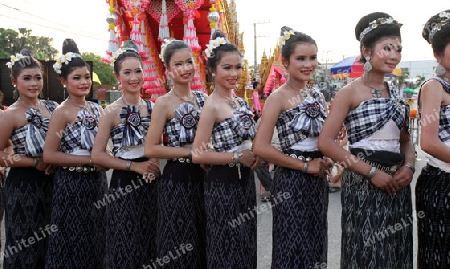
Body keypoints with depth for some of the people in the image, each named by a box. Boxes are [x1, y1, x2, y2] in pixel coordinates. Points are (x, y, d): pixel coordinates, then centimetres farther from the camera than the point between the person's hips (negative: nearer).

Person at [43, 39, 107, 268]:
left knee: (96, 242, 14)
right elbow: (49, 155, -17)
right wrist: (90, 159, -17)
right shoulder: (62, 112, -11)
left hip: (97, 181, 6)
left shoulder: (96, 108, 7)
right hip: (72, 185, -6)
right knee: (75, 244, 3)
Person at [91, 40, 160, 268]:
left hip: (152, 183, 5)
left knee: (152, 245, 13)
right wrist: (135, 166, -15)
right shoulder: (112, 112, -9)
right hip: (124, 184, -4)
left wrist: (156, 162, -4)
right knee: (127, 248, 3)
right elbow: (97, 155, -12)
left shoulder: (153, 107, 5)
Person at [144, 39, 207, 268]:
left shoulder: (202, 98, 7)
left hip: (201, 176, 6)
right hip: (176, 180, -5)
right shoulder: (164, 103, -10)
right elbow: (151, 149, -14)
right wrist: (191, 151, -16)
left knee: (202, 242, 14)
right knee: (179, 246, 3)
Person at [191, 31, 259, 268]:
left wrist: (254, 157, 0)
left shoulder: (240, 102, 8)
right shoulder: (212, 106, -15)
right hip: (223, 185, -8)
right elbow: (198, 154, -22)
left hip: (245, 181, 8)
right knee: (227, 249, 4)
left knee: (245, 246, 17)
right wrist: (237, 157, -18)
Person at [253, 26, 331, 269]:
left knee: (315, 245, 16)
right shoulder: (279, 97, -12)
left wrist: (325, 162, 0)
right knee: (293, 249, 3)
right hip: (291, 182, -7)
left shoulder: (317, 95, 8)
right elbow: (261, 147, -20)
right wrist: (305, 166, -16)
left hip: (318, 181, 7)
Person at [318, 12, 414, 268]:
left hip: (396, 185, 6)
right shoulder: (350, 92, -8)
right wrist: (371, 172, -16)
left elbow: (405, 140, 17)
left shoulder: (395, 94, 10)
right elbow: (326, 142, -14)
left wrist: (409, 166, -5)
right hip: (363, 185, -6)